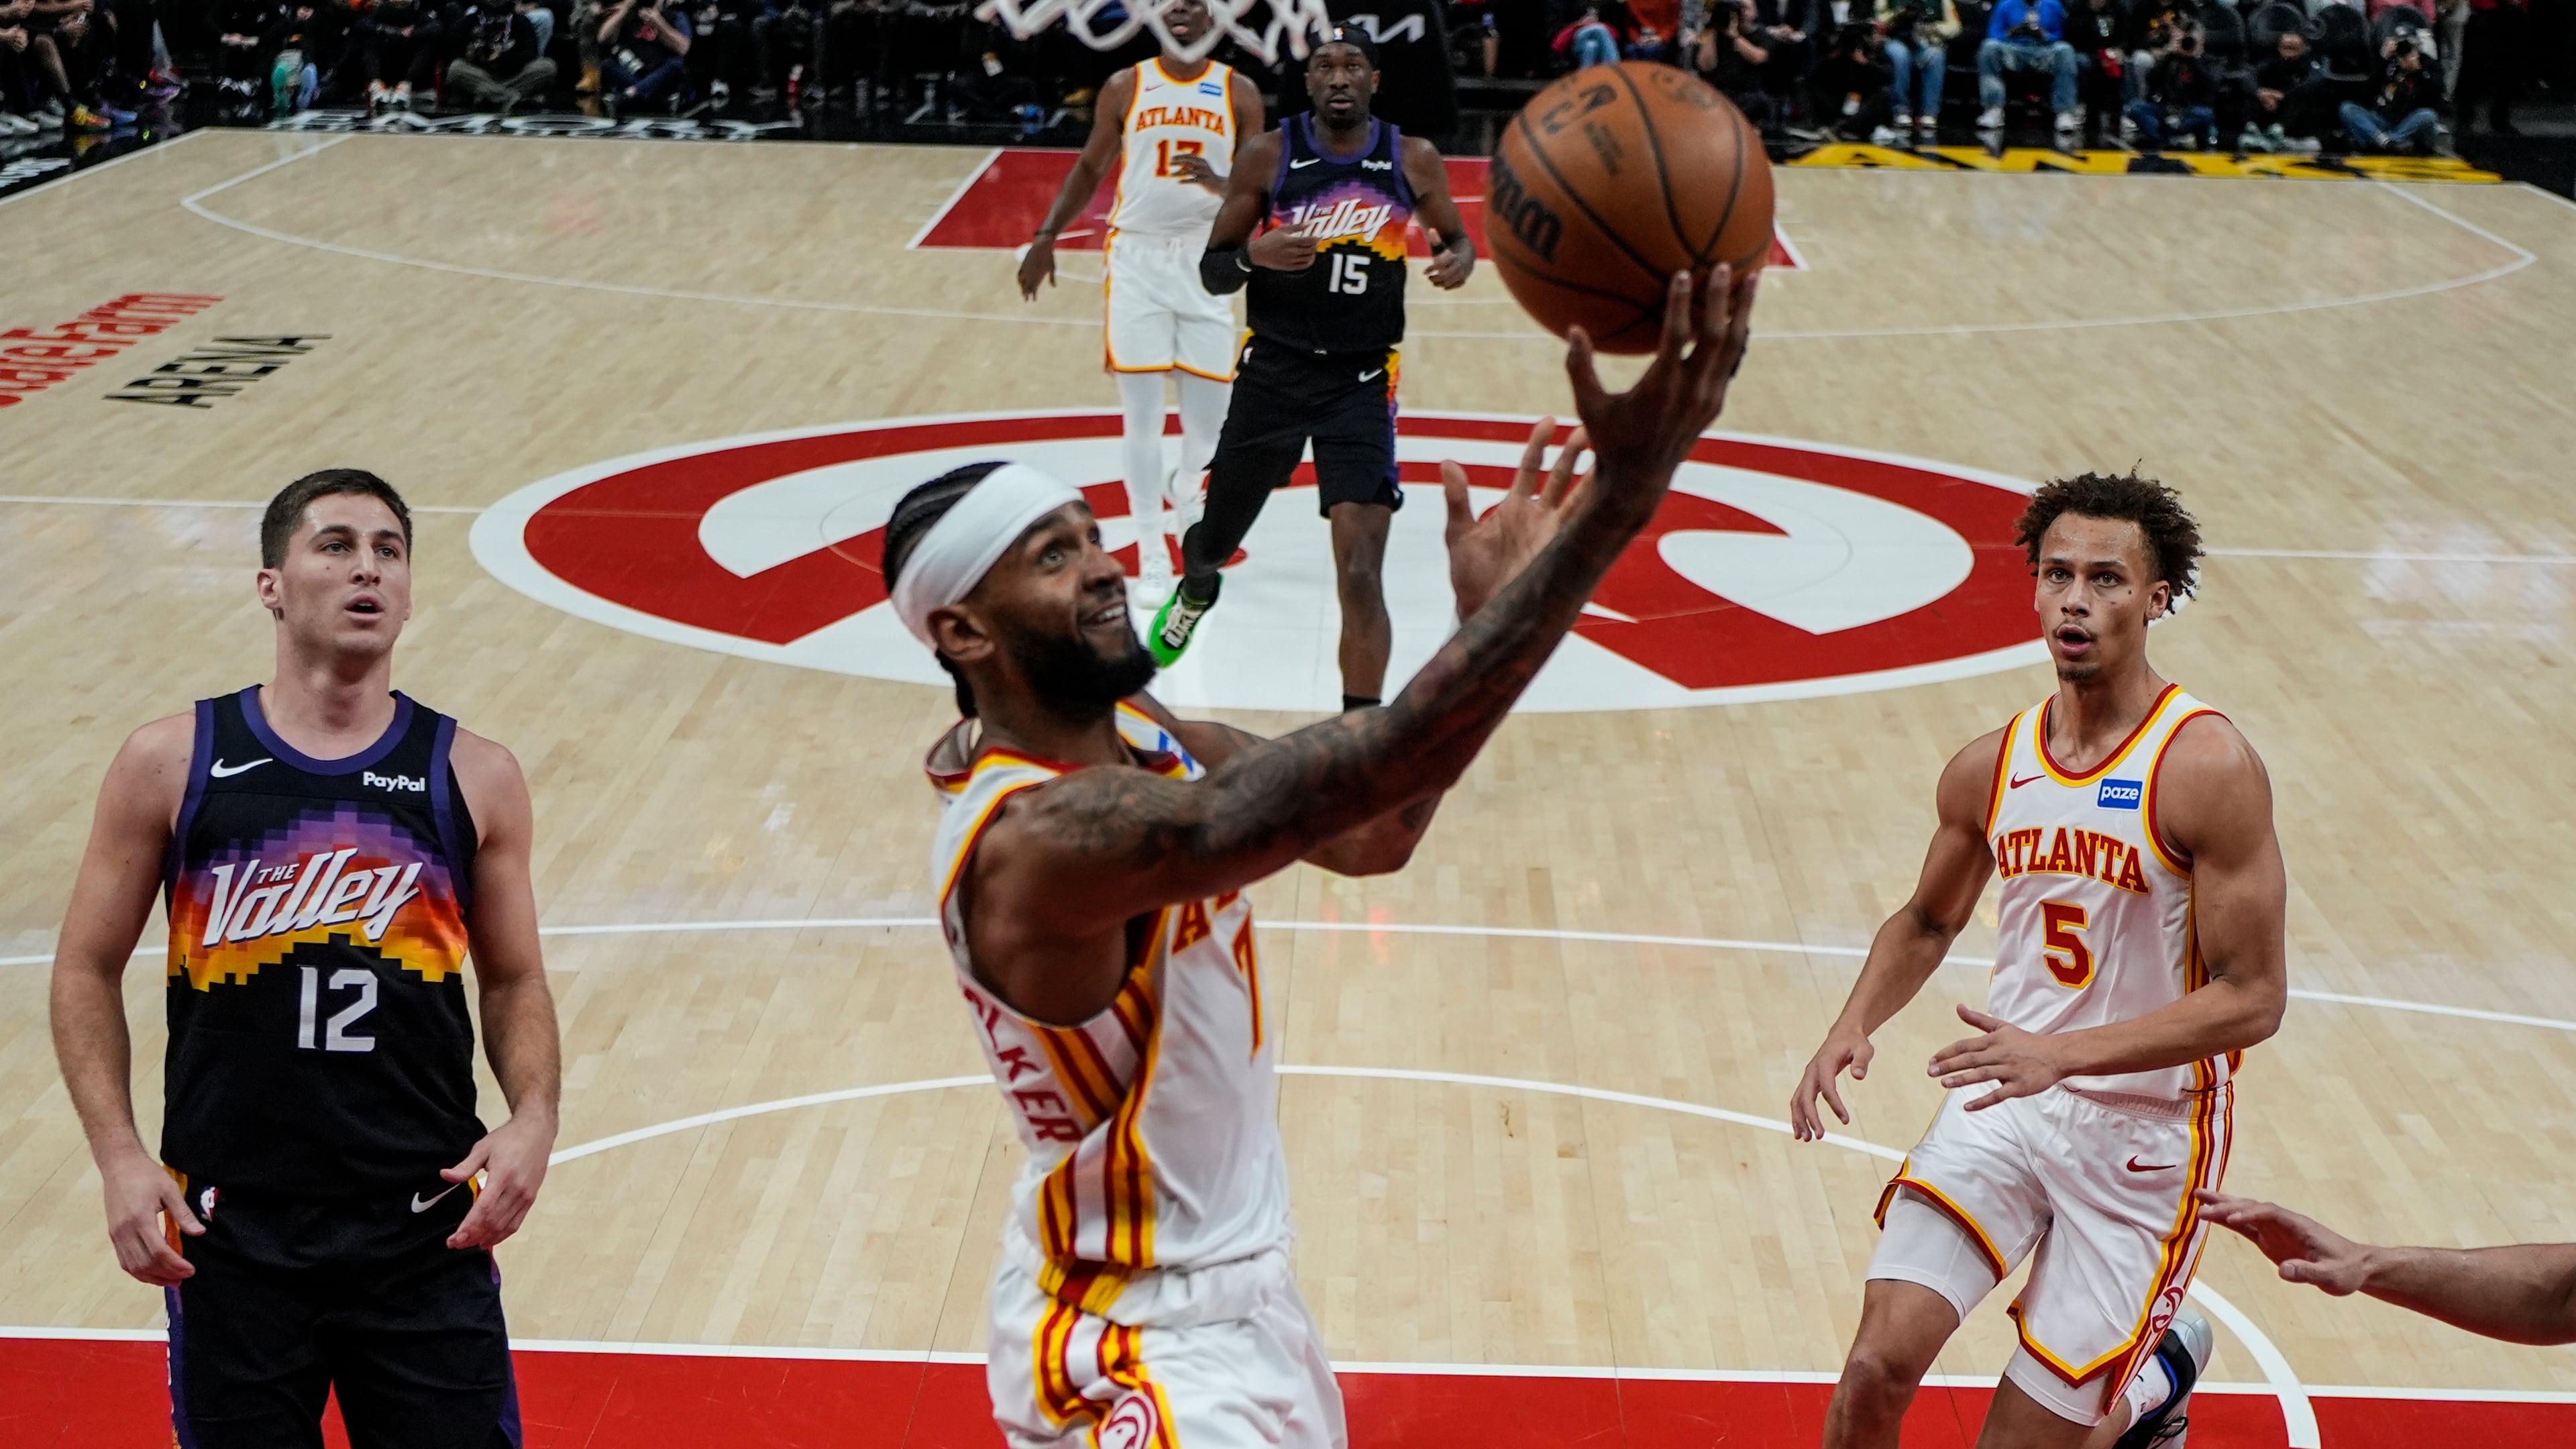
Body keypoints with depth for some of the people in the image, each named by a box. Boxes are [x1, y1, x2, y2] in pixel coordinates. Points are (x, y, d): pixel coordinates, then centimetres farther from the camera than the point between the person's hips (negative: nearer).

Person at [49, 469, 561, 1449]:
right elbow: (87, 971, 5)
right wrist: (119, 1155, -7)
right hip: (229, 1230, 0)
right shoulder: (170, 764, -1)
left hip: (426, 1230, 0)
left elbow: (514, 981, 10)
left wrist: (533, 1116, -8)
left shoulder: (473, 778, 2)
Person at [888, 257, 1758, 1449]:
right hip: (1137, 1349, -9)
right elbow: (1368, 772, -43)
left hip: (1227, 1276, 10)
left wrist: (1481, 617, -14)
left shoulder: (1134, 735, -4)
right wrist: (1615, 506, -47)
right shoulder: (1038, 839, -33)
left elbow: (1369, 836, 0)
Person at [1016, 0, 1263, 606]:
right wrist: (1046, 237, 5)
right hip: (1138, 257, 0)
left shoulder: (1238, 93, 1)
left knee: (1210, 414, 1)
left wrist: (1219, 185, -21)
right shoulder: (1124, 88, 3)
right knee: (1141, 413, -4)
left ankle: (1184, 488, 37)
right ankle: (1153, 562, 3)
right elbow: (1090, 169, 13)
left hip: (1207, 259, 0)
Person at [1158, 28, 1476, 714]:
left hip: (1363, 381, -1)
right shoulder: (1267, 155, -6)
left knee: (1360, 575, -13)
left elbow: (1455, 237, 15)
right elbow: (1212, 269, -1)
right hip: (1273, 371, 1)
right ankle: (1194, 593, 56)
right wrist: (1254, 257, -24)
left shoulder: (1415, 161, -2)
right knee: (1217, 540, 18)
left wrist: (1458, 260, -9)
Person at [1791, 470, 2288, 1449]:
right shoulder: (1990, 768, 1)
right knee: (1878, 1367, -14)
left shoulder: (2208, 769, -16)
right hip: (2004, 1102, 4)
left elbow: (2253, 999, -17)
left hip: (2145, 1127, -4)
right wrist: (1853, 1026, 0)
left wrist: (2065, 1052, -27)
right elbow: (1928, 921, 19)